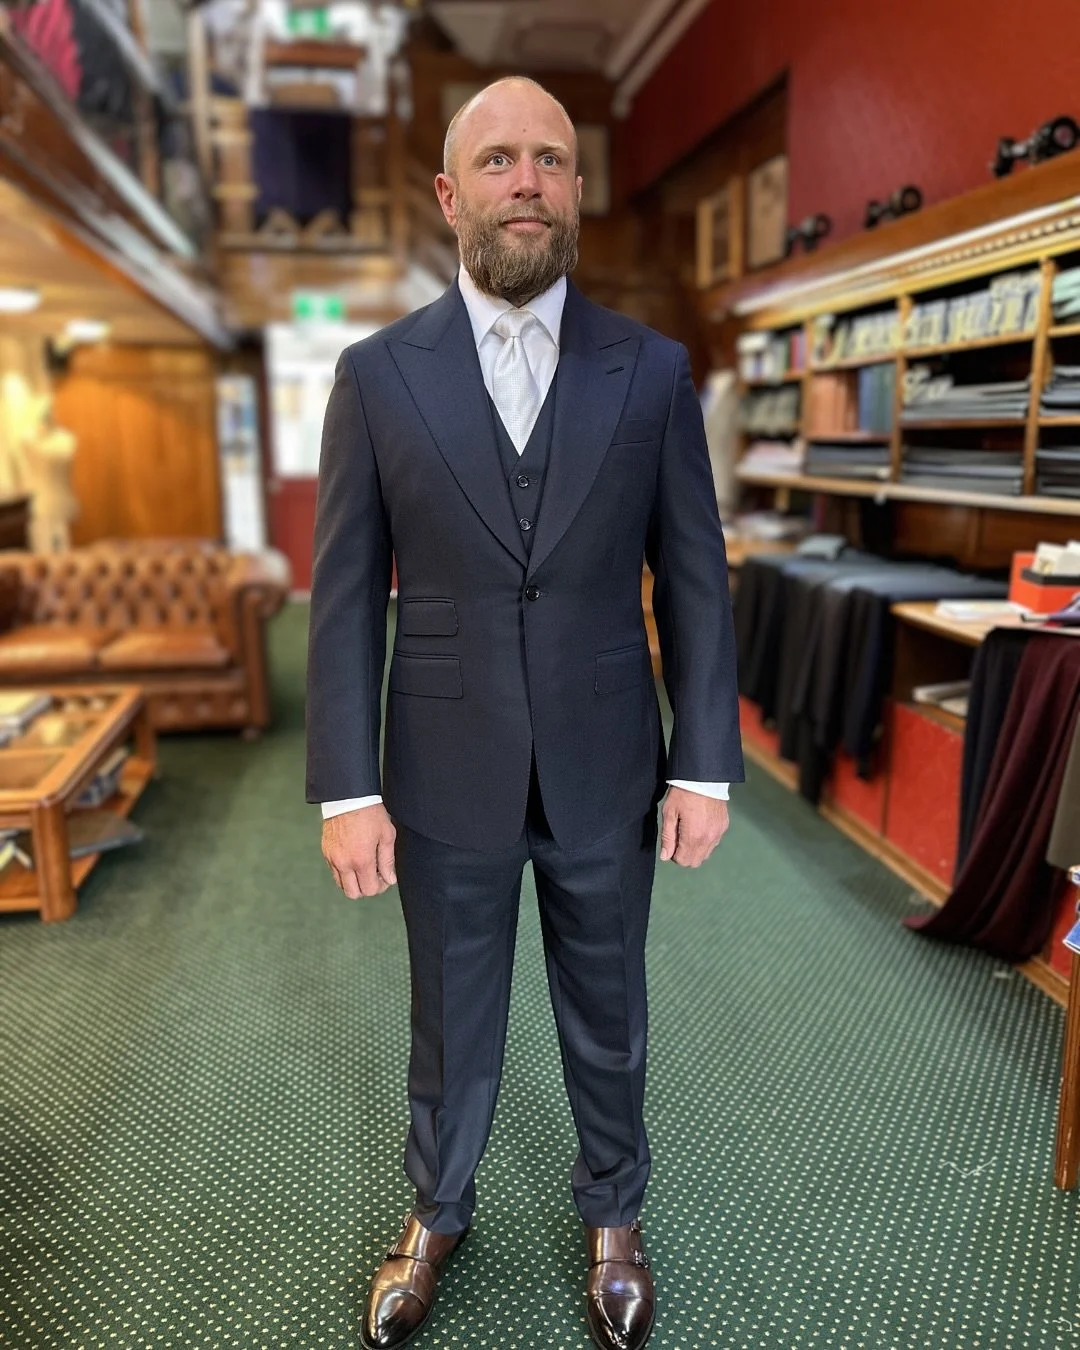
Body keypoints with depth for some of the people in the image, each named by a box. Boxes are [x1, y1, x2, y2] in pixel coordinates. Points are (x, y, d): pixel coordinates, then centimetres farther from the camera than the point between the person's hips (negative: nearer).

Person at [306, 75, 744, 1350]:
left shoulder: (652, 370, -1)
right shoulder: (376, 373, -2)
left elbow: (695, 581, -1)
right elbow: (345, 598, -3)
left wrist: (705, 766, -4)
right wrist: (346, 789, -7)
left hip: (606, 774, 1)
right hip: (446, 776, 0)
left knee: (607, 1021, 20)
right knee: (450, 1025, 20)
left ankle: (612, 1217, 47)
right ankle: (436, 1214, 48)